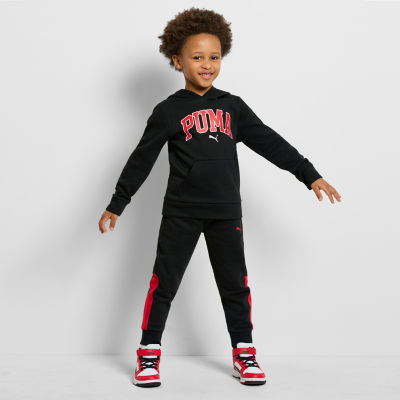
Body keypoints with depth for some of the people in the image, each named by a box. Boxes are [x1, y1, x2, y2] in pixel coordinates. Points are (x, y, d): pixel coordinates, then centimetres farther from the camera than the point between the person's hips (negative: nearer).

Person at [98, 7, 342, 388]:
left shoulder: (233, 106, 7)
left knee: (235, 284, 8)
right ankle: (149, 353, 15)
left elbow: (269, 142, 8)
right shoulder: (168, 111, -1)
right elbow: (142, 159, -2)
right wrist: (117, 204, -5)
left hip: (226, 213, 3)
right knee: (164, 282, 2)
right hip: (181, 213, -2)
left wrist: (310, 175, 5)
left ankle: (243, 353, 20)